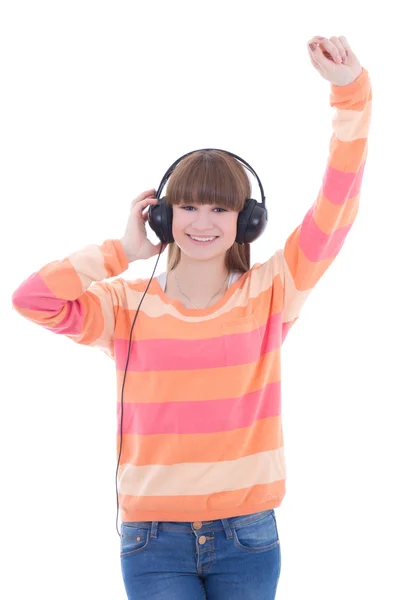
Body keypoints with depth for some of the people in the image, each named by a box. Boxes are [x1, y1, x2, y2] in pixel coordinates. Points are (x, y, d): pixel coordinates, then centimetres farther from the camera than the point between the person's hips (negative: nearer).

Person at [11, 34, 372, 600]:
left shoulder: (270, 293, 1)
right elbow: (31, 299, -15)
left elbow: (336, 208, -9)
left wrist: (351, 92, -18)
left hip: (248, 536, 1)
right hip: (155, 539, -1)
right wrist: (124, 251, -5)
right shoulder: (127, 305, 0)